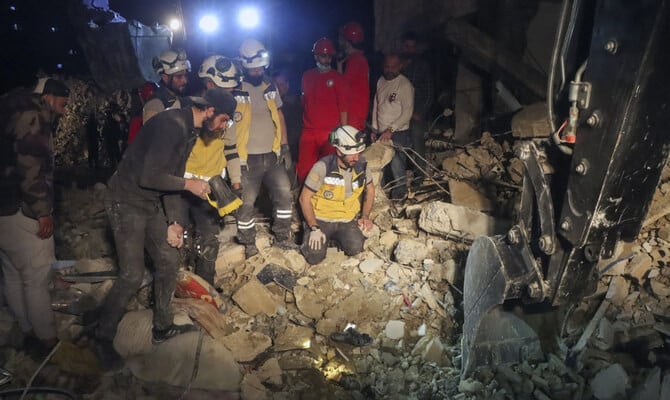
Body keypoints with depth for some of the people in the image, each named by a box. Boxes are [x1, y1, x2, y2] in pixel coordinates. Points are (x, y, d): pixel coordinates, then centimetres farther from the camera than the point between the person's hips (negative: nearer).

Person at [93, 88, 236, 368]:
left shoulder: (191, 131, 7)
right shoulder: (172, 125, -25)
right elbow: (148, 177, -28)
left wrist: (174, 222, 4)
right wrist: (188, 184, -16)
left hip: (152, 204, 9)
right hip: (127, 203, -9)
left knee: (169, 262, 11)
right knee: (132, 275, -8)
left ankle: (162, 327, 27)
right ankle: (103, 337, 12)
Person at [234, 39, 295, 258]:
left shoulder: (271, 88, 8)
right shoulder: (235, 92, -10)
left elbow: (280, 117, 14)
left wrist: (285, 148, 8)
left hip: (273, 156, 5)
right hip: (248, 159, -5)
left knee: (284, 195, 6)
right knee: (246, 203, 2)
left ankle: (282, 237, 23)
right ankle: (249, 244, 19)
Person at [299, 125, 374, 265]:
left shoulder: (361, 164, -6)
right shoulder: (323, 167, -19)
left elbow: (370, 189, 12)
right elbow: (304, 198, -12)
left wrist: (365, 216, -1)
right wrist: (314, 228, -18)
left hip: (347, 220, 3)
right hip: (321, 220, -2)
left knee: (355, 248, -24)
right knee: (314, 257, -20)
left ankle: (337, 238, 10)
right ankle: (310, 235, 14)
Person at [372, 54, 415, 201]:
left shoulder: (405, 85, -10)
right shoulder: (381, 81, 11)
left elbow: (407, 113, -14)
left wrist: (391, 129, -18)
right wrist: (374, 129, 15)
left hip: (398, 134, -6)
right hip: (381, 134, 6)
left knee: (397, 168, -10)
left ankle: (398, 198, 0)